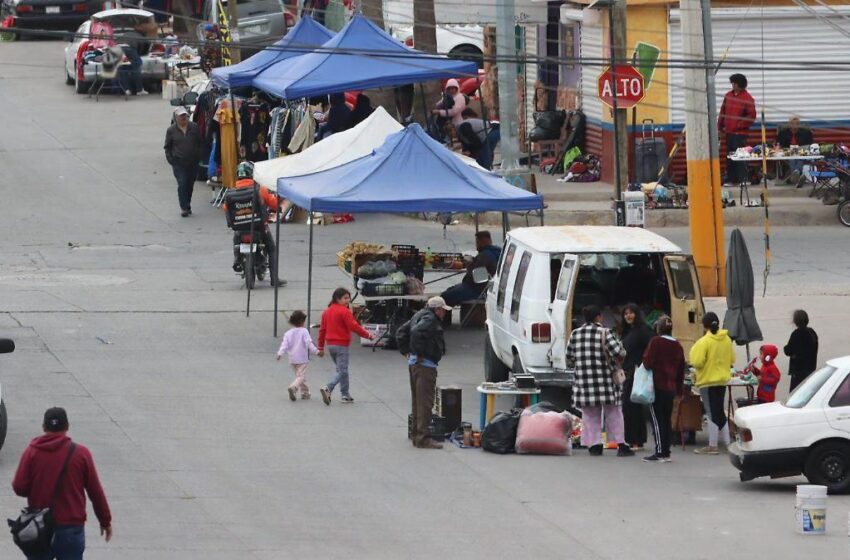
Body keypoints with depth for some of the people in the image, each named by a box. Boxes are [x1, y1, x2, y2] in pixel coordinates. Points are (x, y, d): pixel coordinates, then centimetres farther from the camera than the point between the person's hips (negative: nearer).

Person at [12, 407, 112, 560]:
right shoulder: (80, 453, -4)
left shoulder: (32, 452, -4)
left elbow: (19, 487, -6)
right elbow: (95, 491, -1)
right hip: (71, 529, -1)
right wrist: (106, 521, 10)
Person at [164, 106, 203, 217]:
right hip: (178, 163, -3)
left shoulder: (194, 128, 4)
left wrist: (198, 156, 3)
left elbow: (201, 143, 12)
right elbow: (167, 147, 7)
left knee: (190, 185, 10)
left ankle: (187, 205, 26)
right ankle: (184, 208, -10)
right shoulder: (171, 131, 0)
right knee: (182, 184, -12)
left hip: (192, 162, 3)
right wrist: (171, 160, -3)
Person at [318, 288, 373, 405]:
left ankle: (345, 394, 21)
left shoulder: (327, 312, 11)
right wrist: (367, 335, -7)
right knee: (342, 371, -6)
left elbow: (322, 330, 14)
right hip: (341, 345, -8)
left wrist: (321, 347, 19)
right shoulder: (344, 312, -14)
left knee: (341, 370, 18)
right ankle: (328, 389, -25)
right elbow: (354, 326, -19)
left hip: (330, 345, 8)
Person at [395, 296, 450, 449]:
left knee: (417, 401, 15)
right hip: (425, 364, -11)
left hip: (413, 362, 11)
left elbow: (401, 332, 23)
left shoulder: (420, 316, 18)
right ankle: (423, 438, -12)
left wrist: (406, 351, 17)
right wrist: (419, 353, -23)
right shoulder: (430, 319, -13)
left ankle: (417, 436, 21)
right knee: (425, 401, -10)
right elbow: (417, 332, -32)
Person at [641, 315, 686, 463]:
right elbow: (681, 368, 14)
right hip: (671, 388, 6)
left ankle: (660, 452, -9)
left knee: (657, 419, -5)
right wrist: (679, 388, 20)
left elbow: (648, 362, -16)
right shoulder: (677, 346, 9)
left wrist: (644, 361, 6)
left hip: (657, 386, -6)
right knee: (667, 419, 11)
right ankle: (666, 452, 12)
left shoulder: (656, 342, -11)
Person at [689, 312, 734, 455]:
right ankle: (727, 442, 18)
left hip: (707, 380, -6)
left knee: (712, 414, -1)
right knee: (719, 412, 17)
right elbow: (732, 360, 10)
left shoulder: (704, 342, -18)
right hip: (722, 379, 6)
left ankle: (712, 446, 2)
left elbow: (697, 362, -22)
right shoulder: (727, 340, 2)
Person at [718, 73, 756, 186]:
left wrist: (740, 125, -12)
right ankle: (731, 180, 14)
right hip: (729, 132, 7)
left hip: (740, 133, -7)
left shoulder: (747, 98, -7)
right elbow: (723, 111, 17)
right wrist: (720, 126, 12)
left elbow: (751, 116, -10)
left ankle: (742, 180, -6)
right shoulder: (728, 96, 11)